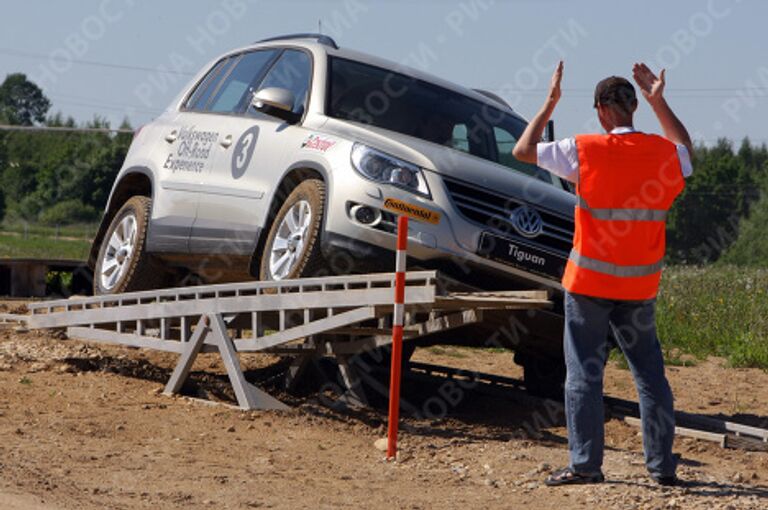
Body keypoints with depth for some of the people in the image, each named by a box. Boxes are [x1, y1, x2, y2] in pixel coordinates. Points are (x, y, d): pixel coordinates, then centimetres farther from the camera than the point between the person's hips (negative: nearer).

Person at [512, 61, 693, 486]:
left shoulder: (584, 151, -11)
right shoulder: (664, 153, 1)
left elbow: (522, 151, 0)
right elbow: (685, 149, 27)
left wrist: (550, 103, 9)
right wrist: (658, 101, 23)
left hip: (589, 283, -4)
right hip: (640, 286, 4)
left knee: (584, 373, 2)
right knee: (649, 372, 11)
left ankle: (585, 463, 1)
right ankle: (662, 464, 14)